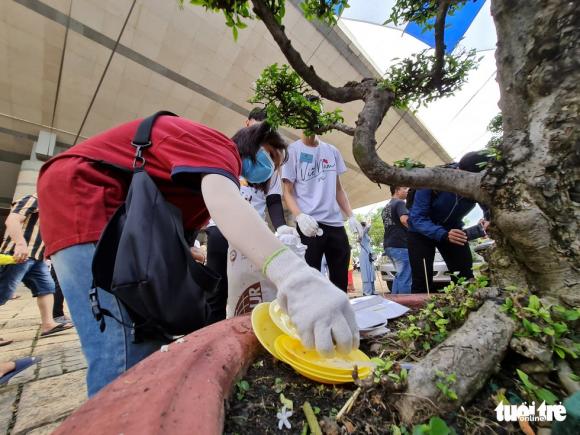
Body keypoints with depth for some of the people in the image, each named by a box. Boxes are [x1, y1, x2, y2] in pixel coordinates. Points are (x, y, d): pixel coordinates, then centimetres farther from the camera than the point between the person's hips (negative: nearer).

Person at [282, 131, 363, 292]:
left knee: (341, 281, 13)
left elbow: (338, 189, 18)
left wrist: (351, 217, 7)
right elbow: (288, 192, -3)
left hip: (336, 223, 5)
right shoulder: (293, 151, 3)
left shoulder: (333, 151, 16)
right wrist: (300, 216, -21)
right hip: (310, 224, -5)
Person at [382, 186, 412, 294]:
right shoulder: (400, 203, -7)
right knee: (405, 277, -6)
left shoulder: (386, 207, 20)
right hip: (400, 244, -9)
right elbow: (404, 219, -24)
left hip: (388, 244, 9)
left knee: (400, 275, 18)